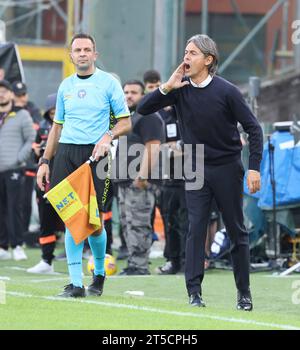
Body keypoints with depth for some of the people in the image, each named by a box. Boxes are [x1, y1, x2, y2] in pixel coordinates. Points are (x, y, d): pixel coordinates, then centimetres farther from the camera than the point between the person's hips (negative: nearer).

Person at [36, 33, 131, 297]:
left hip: (94, 155, -4)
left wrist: (108, 136, -17)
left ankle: (100, 273, 20)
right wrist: (45, 161, 16)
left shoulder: (108, 83, 2)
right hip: (65, 153, 4)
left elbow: (126, 122, 2)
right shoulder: (65, 86, 15)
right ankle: (76, 283, -1)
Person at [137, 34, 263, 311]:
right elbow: (143, 109, -3)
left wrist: (254, 168, -15)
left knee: (237, 231, 5)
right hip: (196, 170, 2)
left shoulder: (226, 91, -12)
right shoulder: (181, 89, -2)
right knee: (196, 228, -7)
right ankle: (194, 291, -8)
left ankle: (244, 292, 15)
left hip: (227, 168, -2)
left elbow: (253, 128, -8)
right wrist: (167, 88, -16)